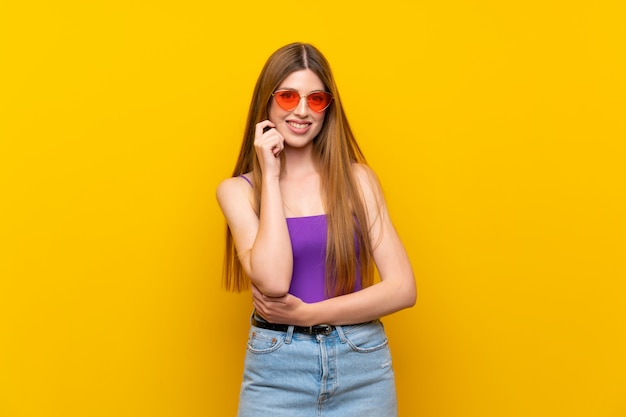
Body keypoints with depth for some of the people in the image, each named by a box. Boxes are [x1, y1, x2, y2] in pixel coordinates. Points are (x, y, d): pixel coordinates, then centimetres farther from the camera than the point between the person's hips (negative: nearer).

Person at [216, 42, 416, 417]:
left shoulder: (357, 179, 0)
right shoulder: (237, 190, -1)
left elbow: (403, 288, -6)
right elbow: (273, 281, -16)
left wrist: (307, 313, -13)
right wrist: (270, 175, -12)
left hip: (364, 369, 1)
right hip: (278, 371, -1)